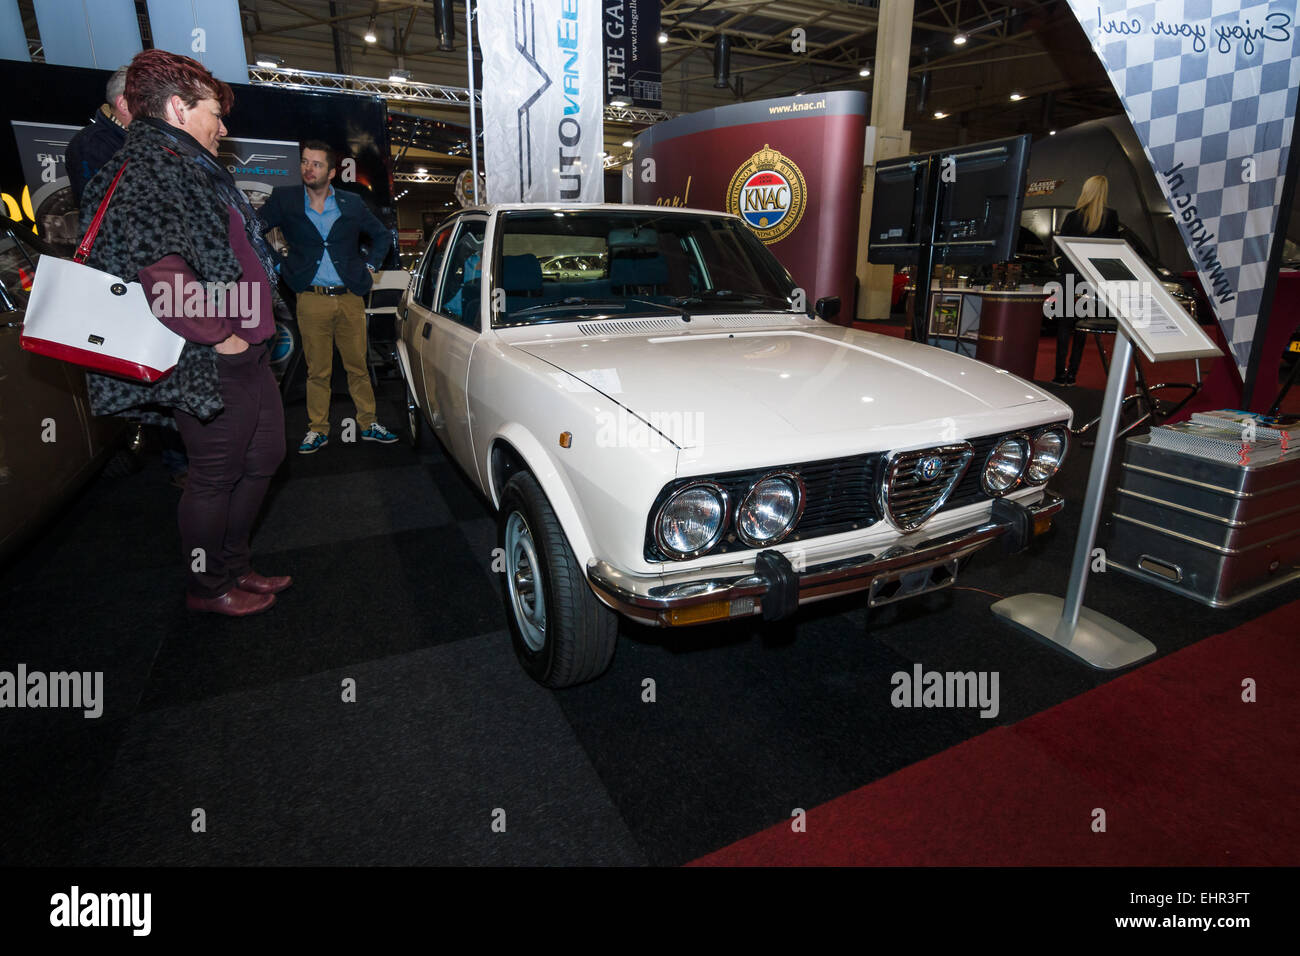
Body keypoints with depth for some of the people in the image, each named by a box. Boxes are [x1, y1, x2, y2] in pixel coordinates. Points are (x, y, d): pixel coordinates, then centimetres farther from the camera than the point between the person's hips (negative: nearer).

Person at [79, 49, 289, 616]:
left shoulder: (191, 168, 20)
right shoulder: (143, 174, -12)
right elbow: (162, 276, -26)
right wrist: (220, 336, -19)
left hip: (246, 353, 10)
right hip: (213, 364, -10)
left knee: (264, 457, 18)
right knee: (215, 477, 2)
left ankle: (234, 566, 34)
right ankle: (208, 588, 22)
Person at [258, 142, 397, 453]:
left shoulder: (352, 204, 6)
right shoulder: (284, 200, 4)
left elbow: (382, 235, 19)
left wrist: (370, 267, 10)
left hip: (350, 299, 1)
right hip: (312, 301, -1)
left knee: (358, 367, 6)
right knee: (318, 371, 4)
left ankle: (368, 424, 16)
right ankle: (318, 430, 13)